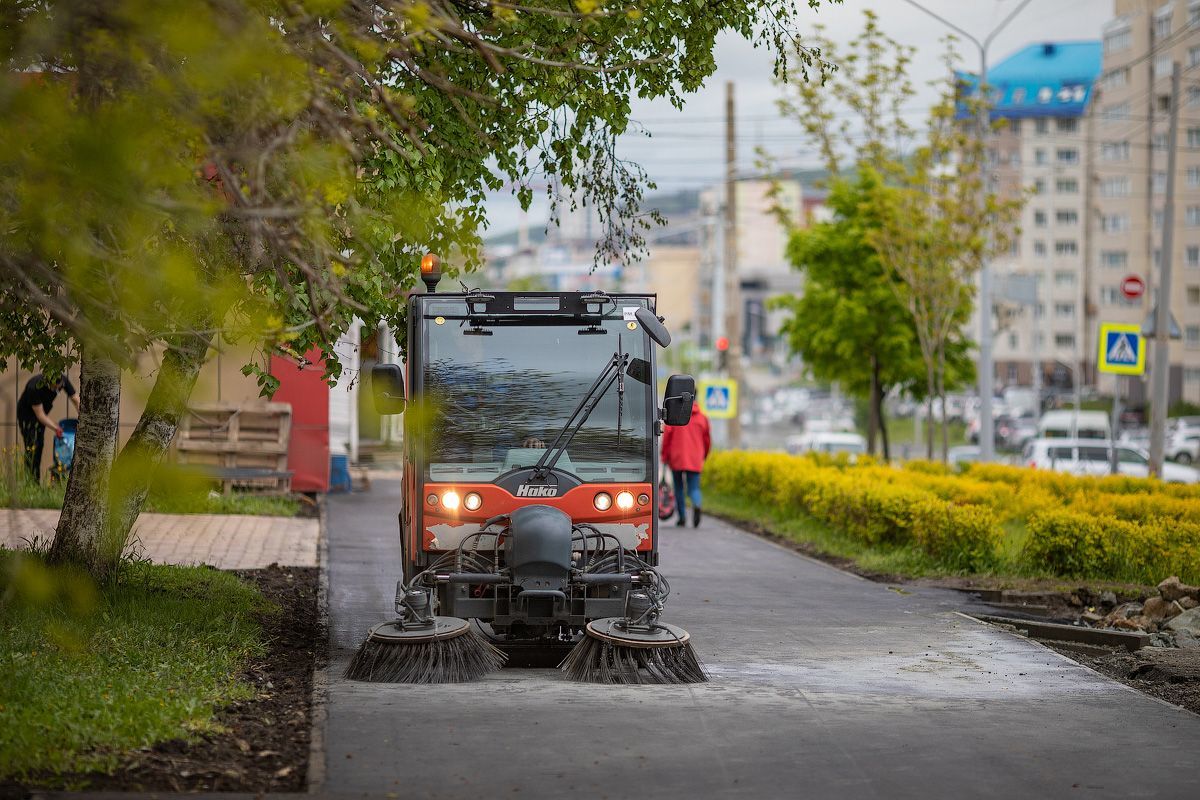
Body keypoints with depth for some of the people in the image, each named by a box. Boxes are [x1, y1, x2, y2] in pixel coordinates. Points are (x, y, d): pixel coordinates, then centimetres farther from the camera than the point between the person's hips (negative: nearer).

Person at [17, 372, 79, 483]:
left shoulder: (63, 381, -23)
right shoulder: (35, 387, -39)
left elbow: (76, 400, -15)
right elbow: (40, 415, -33)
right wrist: (56, 429, -37)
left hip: (41, 412, 6)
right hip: (26, 414, -6)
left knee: (39, 445, 9)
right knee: (32, 448, -12)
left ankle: (37, 481, 18)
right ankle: (30, 481, -9)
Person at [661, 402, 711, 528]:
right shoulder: (702, 418, 6)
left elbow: (667, 436, -4)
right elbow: (707, 440, 11)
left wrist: (665, 456, 6)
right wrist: (703, 457, 25)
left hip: (677, 460, -1)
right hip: (695, 461, 1)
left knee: (679, 488, 12)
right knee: (694, 488, 3)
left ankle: (682, 517, 12)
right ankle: (696, 505, -28)